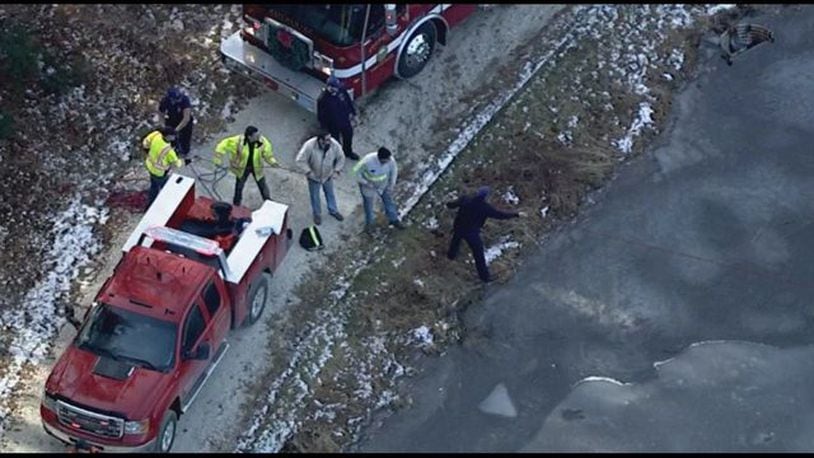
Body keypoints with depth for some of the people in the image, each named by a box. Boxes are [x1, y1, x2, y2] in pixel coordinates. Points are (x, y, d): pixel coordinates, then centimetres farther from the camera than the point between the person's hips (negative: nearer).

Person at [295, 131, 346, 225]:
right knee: (315, 196, 20)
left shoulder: (334, 145, -27)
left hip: (328, 176, 2)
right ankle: (317, 214, 46)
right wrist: (308, 172, -25)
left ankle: (333, 210, 52)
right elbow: (300, 159, -24)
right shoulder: (310, 145, -35)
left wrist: (337, 171, -14)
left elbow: (341, 158, -9)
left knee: (330, 193, 26)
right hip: (314, 176, -2)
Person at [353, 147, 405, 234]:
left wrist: (392, 184, -8)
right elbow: (357, 171, -23)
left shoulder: (390, 160, -30)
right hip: (368, 186, -3)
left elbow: (394, 169, -7)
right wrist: (365, 183, -25)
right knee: (368, 204, 20)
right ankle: (369, 223, 47)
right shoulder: (367, 161, -40)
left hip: (383, 185, 3)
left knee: (388, 201, 22)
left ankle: (394, 220, 47)